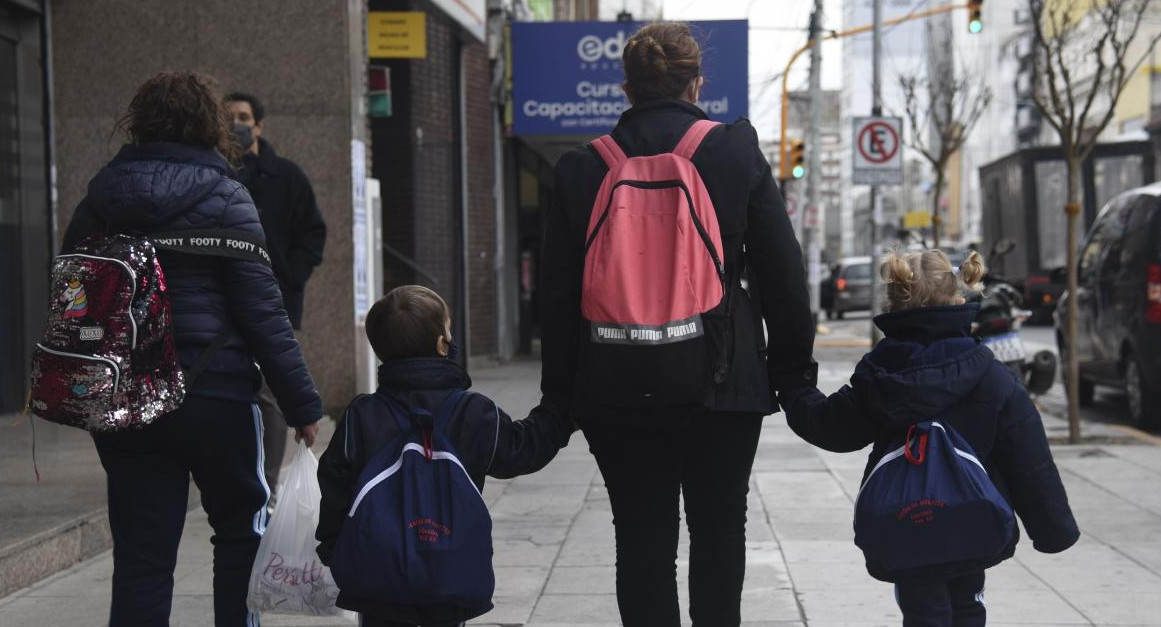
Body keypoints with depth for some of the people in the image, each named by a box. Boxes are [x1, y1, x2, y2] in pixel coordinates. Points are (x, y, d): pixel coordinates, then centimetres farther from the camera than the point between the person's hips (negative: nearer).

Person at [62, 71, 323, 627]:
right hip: (212, 394, -4)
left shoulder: (99, 199, 7)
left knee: (141, 553, 6)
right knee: (242, 528, 16)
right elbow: (262, 313, -9)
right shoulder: (224, 199, -6)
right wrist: (302, 405, -6)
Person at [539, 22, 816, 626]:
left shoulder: (581, 169, 0)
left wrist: (561, 394, 10)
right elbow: (783, 273, -1)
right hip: (724, 385, 0)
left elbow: (557, 292, 3)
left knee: (642, 537, 7)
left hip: (618, 394, 1)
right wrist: (793, 370, 7)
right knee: (719, 528, 13)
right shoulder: (737, 151, -3)